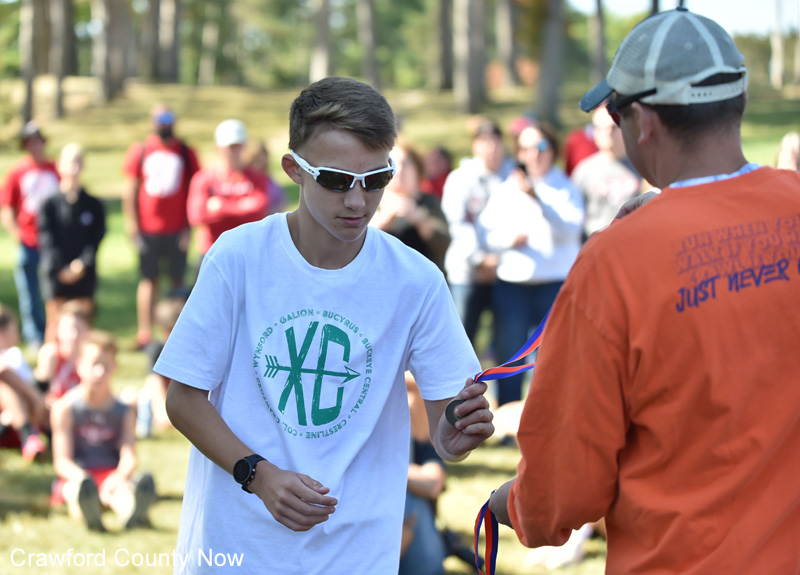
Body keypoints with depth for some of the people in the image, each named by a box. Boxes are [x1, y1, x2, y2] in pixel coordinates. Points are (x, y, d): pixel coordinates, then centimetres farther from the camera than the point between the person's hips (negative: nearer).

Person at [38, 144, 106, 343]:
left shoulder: (93, 205, 5)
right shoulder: (50, 205, -1)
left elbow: (97, 237, 1)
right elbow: (47, 239, -4)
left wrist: (82, 263, -12)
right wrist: (60, 268, -12)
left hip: (84, 274, 2)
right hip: (56, 275, -2)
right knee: (56, 326, -1)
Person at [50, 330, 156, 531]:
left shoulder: (124, 411, 12)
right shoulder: (65, 408, 5)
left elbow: (129, 457, -2)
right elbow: (62, 461, -4)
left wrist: (120, 475, -27)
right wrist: (81, 478, -27)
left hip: (112, 475, 1)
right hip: (76, 475, -1)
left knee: (121, 488, -37)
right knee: (78, 486, -39)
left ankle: (131, 511, -76)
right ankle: (89, 513, -78)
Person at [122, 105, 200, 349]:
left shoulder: (186, 153, 5)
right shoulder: (140, 151, 4)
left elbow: (193, 192, 7)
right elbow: (130, 191, 4)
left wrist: (189, 228, 0)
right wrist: (133, 227, -2)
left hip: (177, 230, 1)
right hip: (148, 230, -1)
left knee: (177, 279, 2)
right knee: (148, 279, 2)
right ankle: (144, 333, 5)